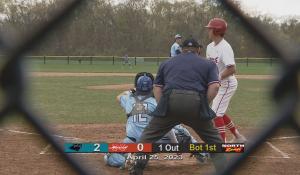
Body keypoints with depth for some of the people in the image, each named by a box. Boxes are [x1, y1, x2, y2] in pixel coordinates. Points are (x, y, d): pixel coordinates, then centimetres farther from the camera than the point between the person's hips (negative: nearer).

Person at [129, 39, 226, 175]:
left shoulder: (166, 63, 28)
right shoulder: (208, 64, 22)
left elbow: (157, 88, 18)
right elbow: (214, 86, 4)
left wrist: (164, 109, 16)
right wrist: (203, 106, 11)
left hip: (170, 102, 1)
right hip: (196, 102, -1)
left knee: (149, 135, 17)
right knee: (214, 140, 16)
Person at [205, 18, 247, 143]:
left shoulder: (225, 47, -22)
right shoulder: (210, 47, 6)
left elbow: (232, 69, -29)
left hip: (227, 84, -10)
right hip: (220, 84, 10)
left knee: (216, 113, -12)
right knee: (219, 112, 18)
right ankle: (238, 137, 31)